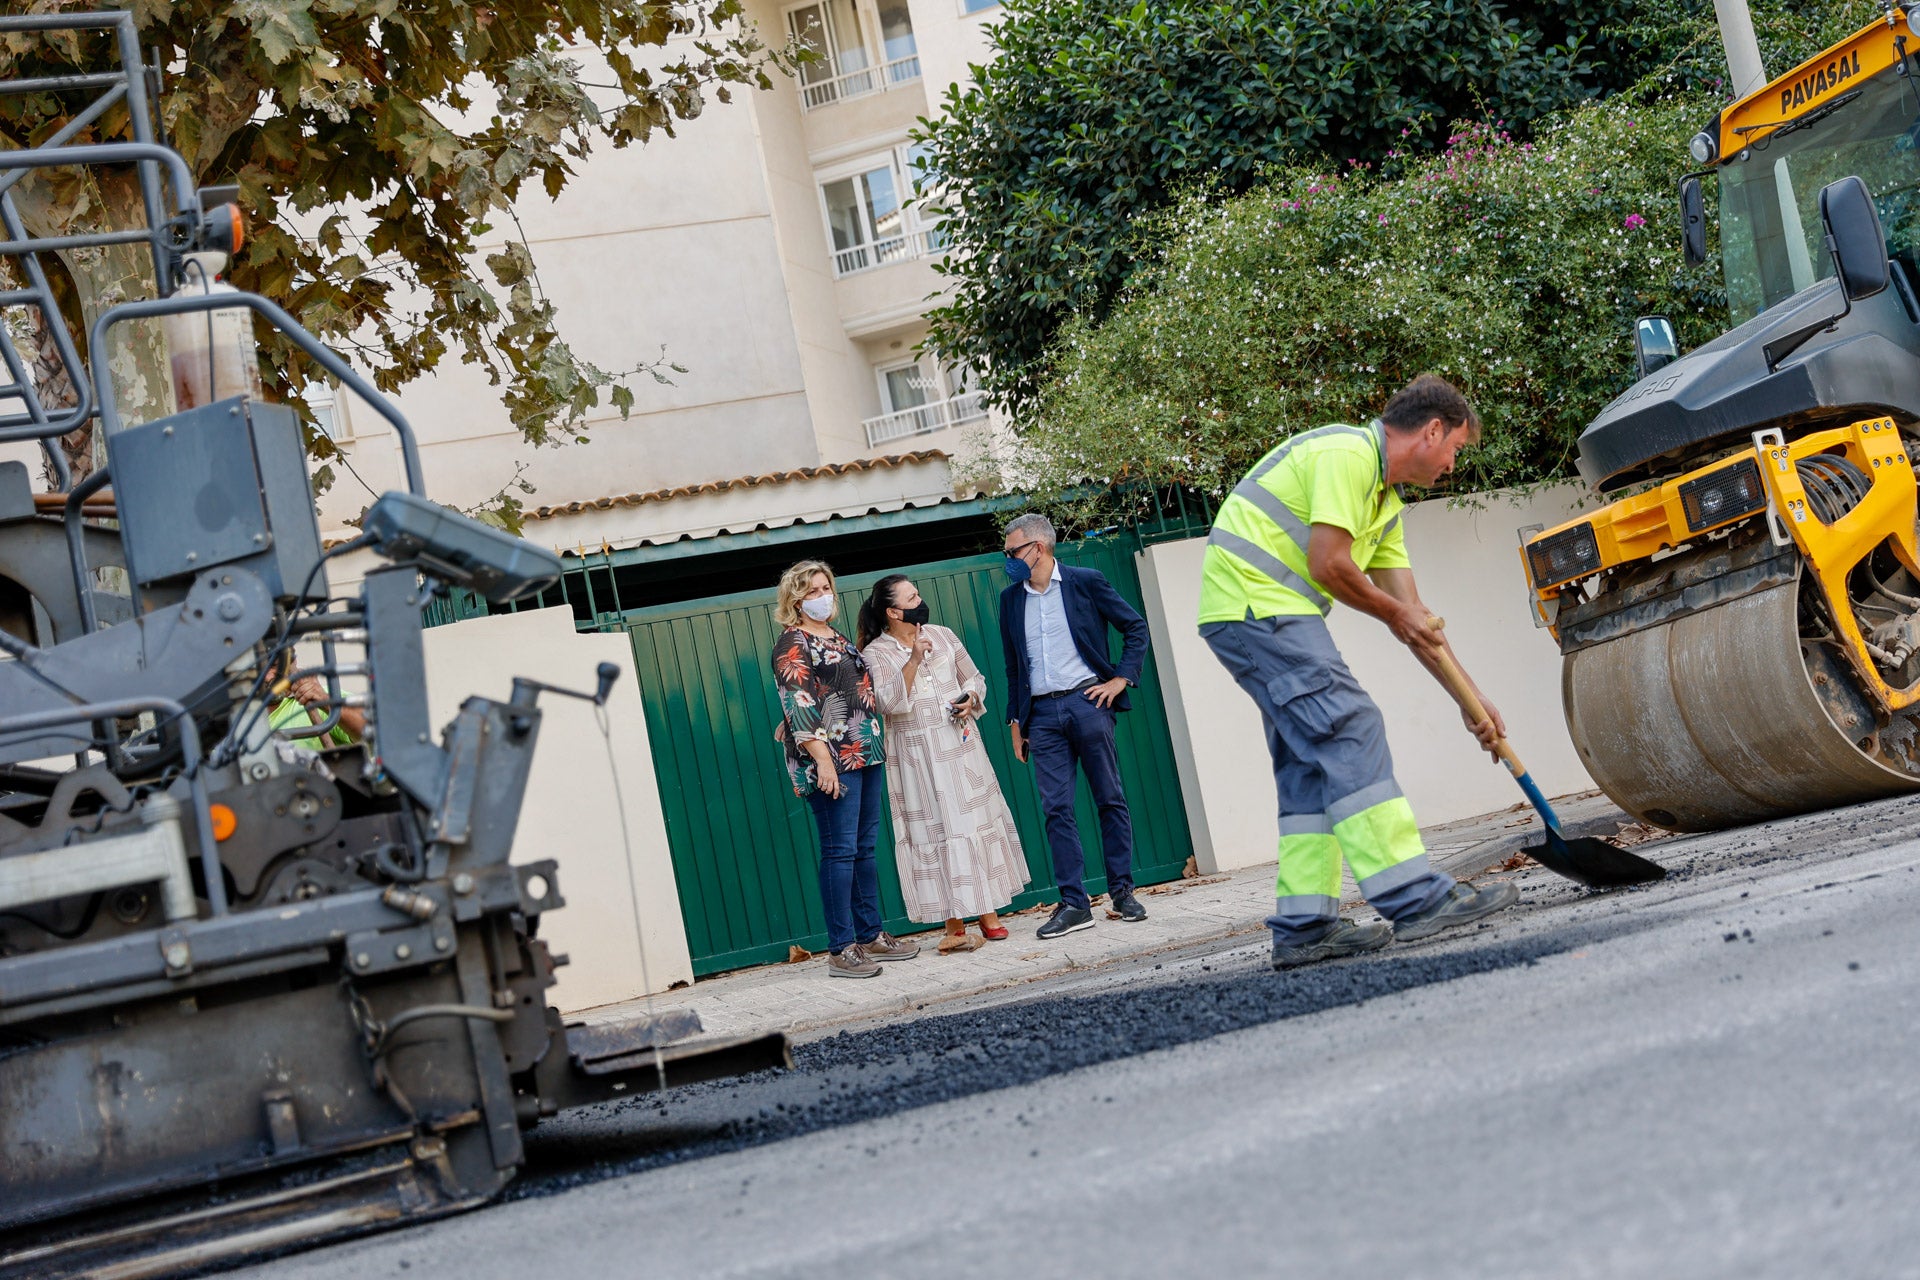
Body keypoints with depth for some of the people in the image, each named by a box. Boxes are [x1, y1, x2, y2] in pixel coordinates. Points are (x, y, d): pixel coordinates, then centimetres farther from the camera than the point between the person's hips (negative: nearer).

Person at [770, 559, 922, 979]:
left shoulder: (838, 638, 20)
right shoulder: (793, 643, -6)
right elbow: (798, 705, -14)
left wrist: (875, 746, 22)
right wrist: (822, 758, -21)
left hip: (865, 753, 8)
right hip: (832, 760, -8)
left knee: (864, 848, 11)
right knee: (840, 851, -9)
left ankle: (871, 936, 17)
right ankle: (841, 951, -7)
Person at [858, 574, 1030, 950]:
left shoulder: (942, 635, 8)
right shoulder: (875, 654, -4)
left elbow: (973, 678, 16)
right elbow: (888, 702, -17)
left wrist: (971, 699, -5)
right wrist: (913, 660, -25)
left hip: (960, 745, 4)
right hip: (917, 756, -4)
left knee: (979, 820, 4)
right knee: (935, 830, -4)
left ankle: (988, 911, 14)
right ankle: (954, 923, 0)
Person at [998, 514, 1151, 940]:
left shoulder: (1085, 582, 1)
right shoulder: (1010, 599, 13)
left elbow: (1136, 627, 6)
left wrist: (1121, 678, -3)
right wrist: (1015, 720, 15)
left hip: (1087, 701, -3)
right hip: (1042, 714, 3)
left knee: (1110, 799, 2)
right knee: (1056, 808, -3)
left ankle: (1122, 891, 11)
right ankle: (1073, 904, -2)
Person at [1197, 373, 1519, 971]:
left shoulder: (1385, 499, 22)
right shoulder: (1349, 453, -10)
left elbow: (1413, 619, 21)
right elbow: (1328, 565, -19)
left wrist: (1471, 699, 18)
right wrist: (1393, 613, -1)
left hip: (1258, 615, 11)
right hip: (1255, 601, -11)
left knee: (1310, 761, 7)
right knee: (1350, 731, -15)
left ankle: (1304, 926, 6)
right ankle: (1413, 898, -17)